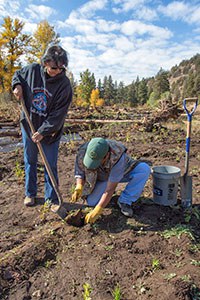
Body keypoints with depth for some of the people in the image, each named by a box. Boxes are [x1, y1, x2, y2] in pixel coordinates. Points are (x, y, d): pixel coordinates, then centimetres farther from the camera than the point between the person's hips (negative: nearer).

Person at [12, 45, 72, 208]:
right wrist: (17, 85, -6)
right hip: (28, 126, 3)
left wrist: (43, 131, -22)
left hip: (50, 131, -3)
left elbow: (58, 114, -18)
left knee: (51, 166, 4)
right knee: (30, 162, 15)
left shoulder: (64, 84, -16)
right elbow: (17, 74, 16)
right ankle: (30, 193, 34)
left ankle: (52, 199, 21)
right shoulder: (32, 70, -8)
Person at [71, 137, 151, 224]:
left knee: (144, 169, -29)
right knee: (91, 201, -22)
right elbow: (79, 173, -14)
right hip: (101, 178, 2)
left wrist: (97, 211, -41)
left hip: (122, 173, -2)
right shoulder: (83, 152, -30)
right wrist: (79, 187, -35)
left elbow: (110, 188, -38)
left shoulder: (117, 157, -41)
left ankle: (124, 201, -15)